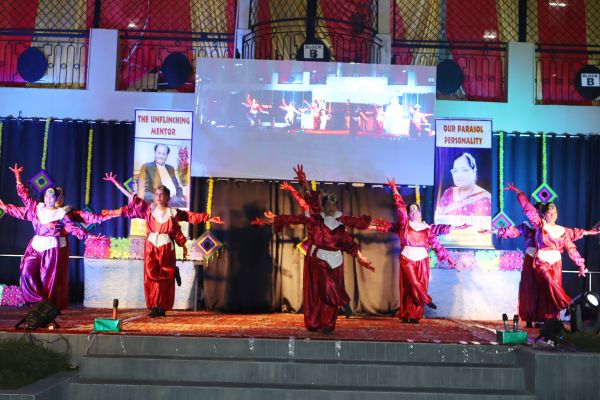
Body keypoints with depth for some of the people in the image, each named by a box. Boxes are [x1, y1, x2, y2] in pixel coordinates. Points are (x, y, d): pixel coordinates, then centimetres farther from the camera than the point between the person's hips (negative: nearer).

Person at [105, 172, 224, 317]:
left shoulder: (173, 213, 2)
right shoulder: (149, 209, 5)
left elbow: (191, 216, 1)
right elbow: (131, 196, 6)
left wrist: (209, 218, -6)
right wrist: (114, 182, 6)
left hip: (166, 247, -1)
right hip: (151, 246, 1)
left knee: (163, 278, 1)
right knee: (151, 275, -10)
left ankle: (161, 307, 11)